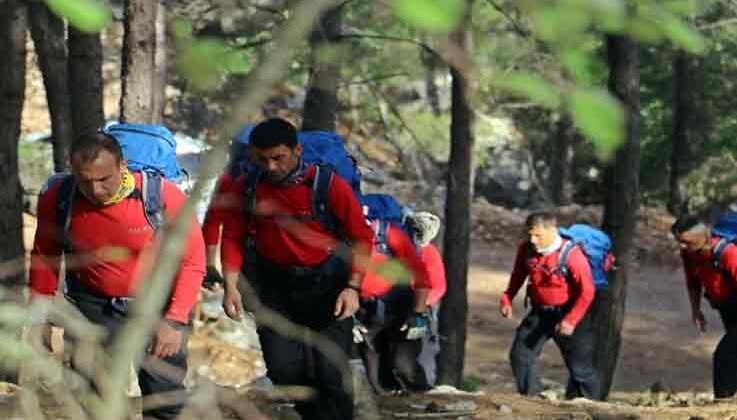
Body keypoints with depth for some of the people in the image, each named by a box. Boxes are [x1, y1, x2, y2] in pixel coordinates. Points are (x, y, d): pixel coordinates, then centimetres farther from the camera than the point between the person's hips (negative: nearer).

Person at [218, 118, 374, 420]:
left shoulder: (328, 185, -16)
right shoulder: (245, 189, -7)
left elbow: (361, 237, -9)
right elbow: (233, 238, 2)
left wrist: (353, 287, -16)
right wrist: (231, 286, -9)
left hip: (327, 284, -3)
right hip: (275, 284, 3)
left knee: (330, 369, -8)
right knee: (282, 367, 1)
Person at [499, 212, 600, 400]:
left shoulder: (572, 254, -23)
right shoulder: (526, 250, -6)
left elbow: (587, 291, -22)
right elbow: (518, 276, 16)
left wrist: (570, 321, -28)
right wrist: (507, 299, 5)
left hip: (568, 313, -5)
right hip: (539, 313, 5)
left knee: (580, 364, 0)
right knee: (519, 355, 0)